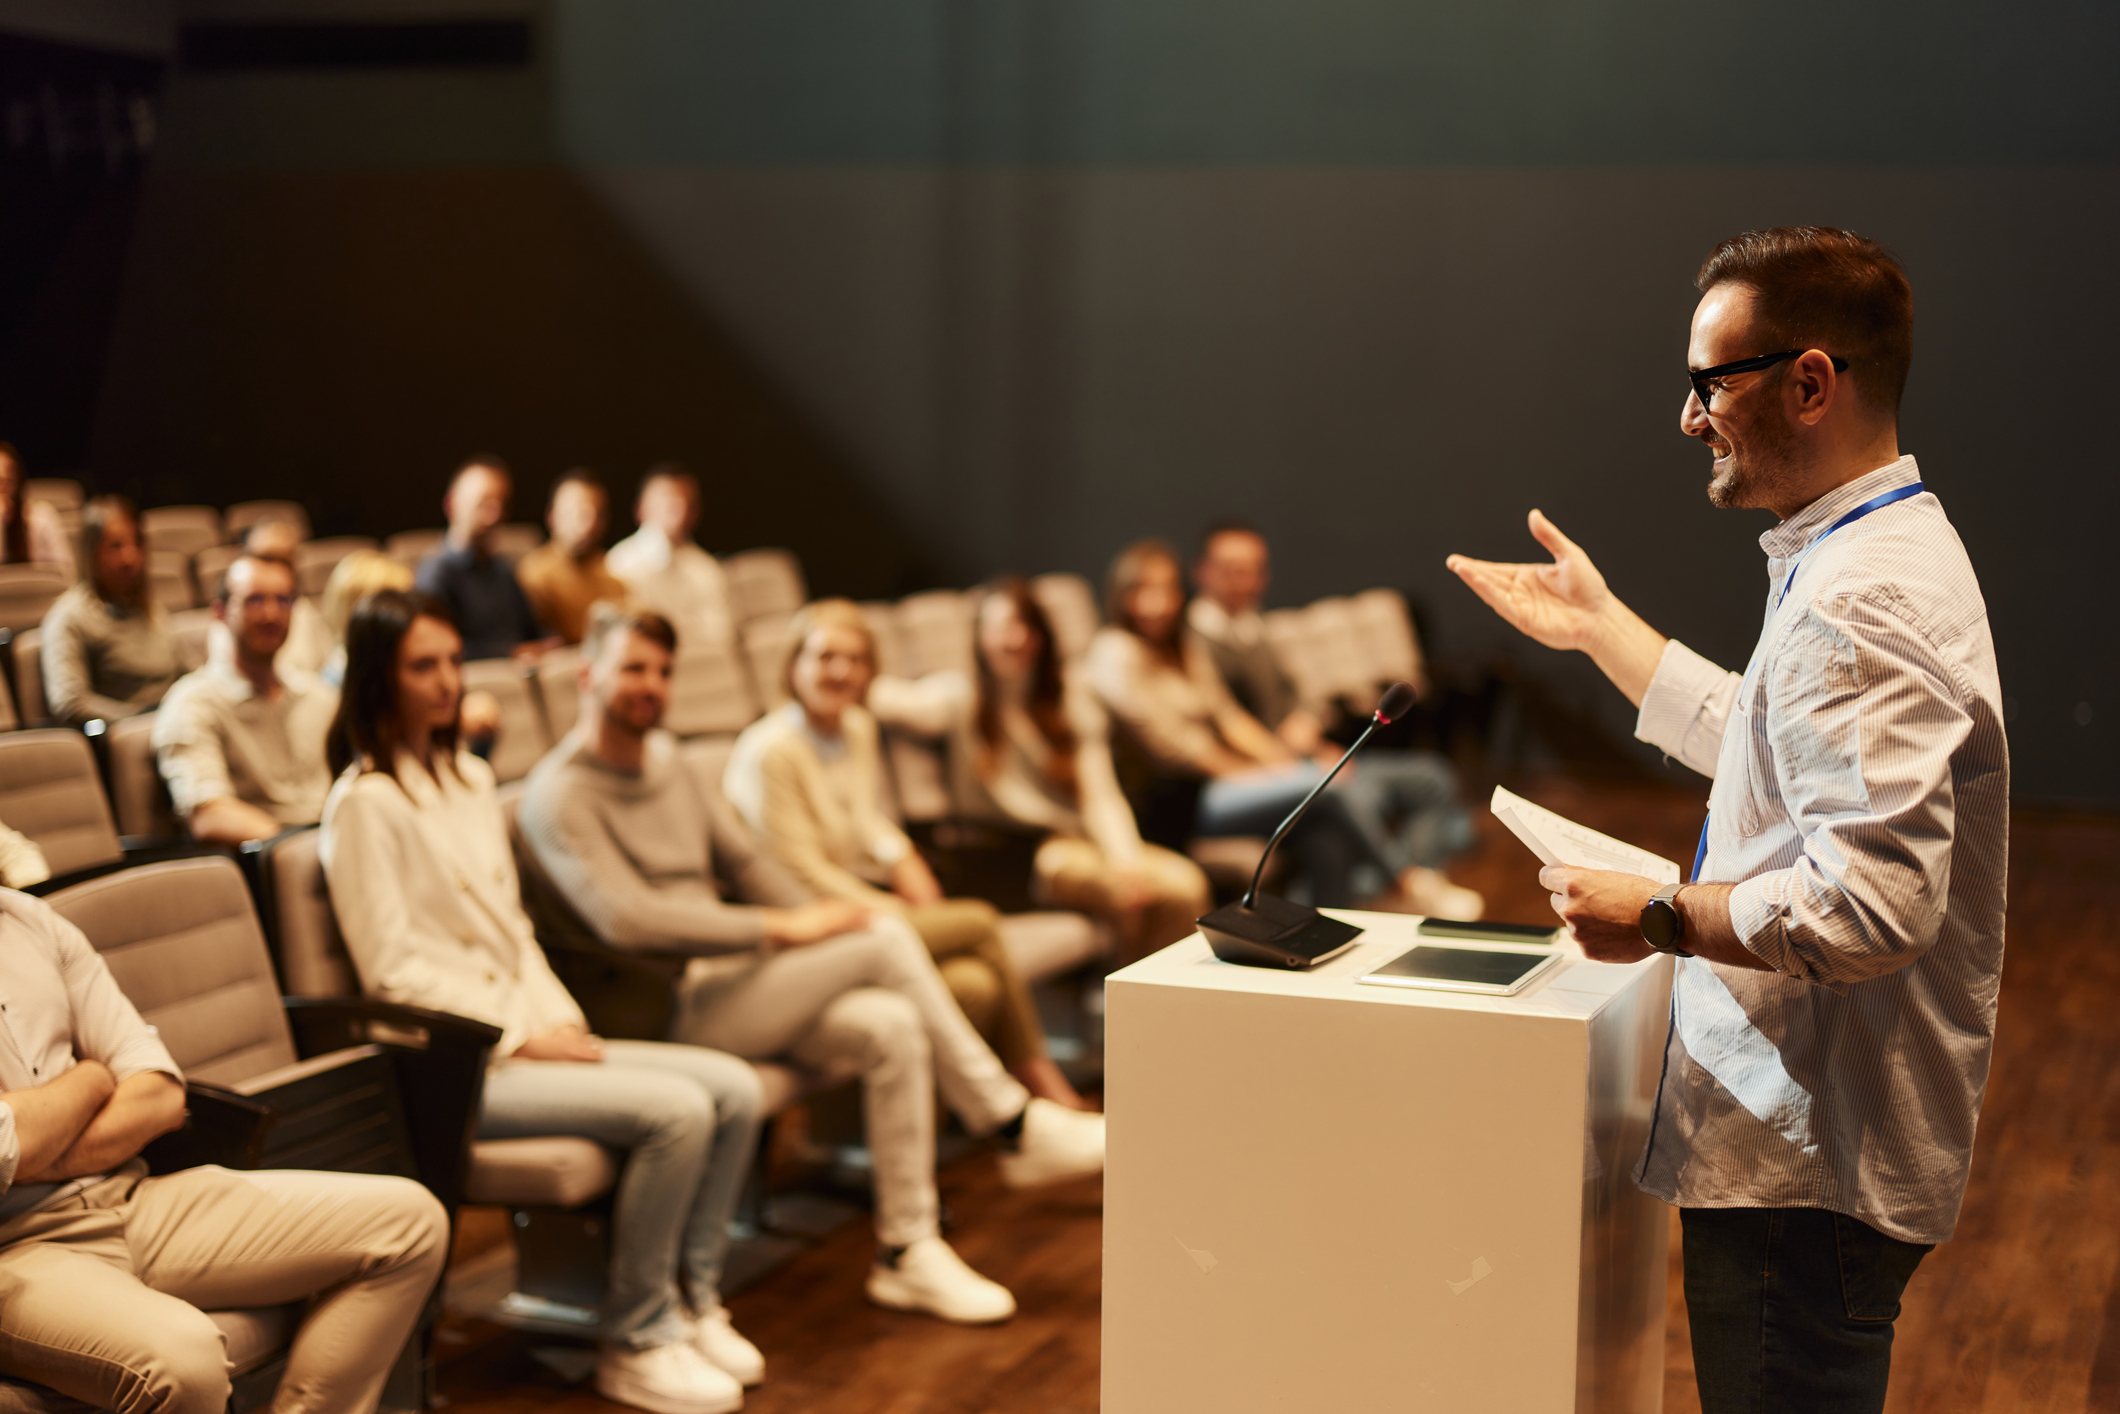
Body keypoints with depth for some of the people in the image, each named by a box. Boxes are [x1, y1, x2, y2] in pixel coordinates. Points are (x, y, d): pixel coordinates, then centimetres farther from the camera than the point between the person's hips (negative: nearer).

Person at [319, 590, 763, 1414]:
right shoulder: (364, 804, -10)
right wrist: (520, 1037, -15)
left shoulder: (471, 778, 16)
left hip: (526, 1036, 8)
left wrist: (561, 1021, 2)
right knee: (676, 1110, -24)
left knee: (734, 1089, -6)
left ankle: (694, 1301, 5)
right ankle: (635, 1343, -9)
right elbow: (394, 974, -14)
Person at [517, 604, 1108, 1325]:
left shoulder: (664, 758, 17)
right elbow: (628, 920, -24)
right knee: (886, 938, -21)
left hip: (724, 980, 8)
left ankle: (906, 1252, -12)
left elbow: (743, 860, 20)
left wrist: (818, 923, 2)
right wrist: (781, 928, -22)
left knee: (892, 1026, -19)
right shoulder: (560, 797, -11)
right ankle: (1019, 1128, -12)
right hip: (665, 1014, -8)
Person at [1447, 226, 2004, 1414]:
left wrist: (1657, 920, -19)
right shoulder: (1885, 553, 13)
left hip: (1810, 1169, -11)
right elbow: (1767, 747, 28)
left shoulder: (1856, 605, -23)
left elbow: (1875, 905, -30)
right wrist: (1602, 628, 29)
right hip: (1811, 1140, 11)